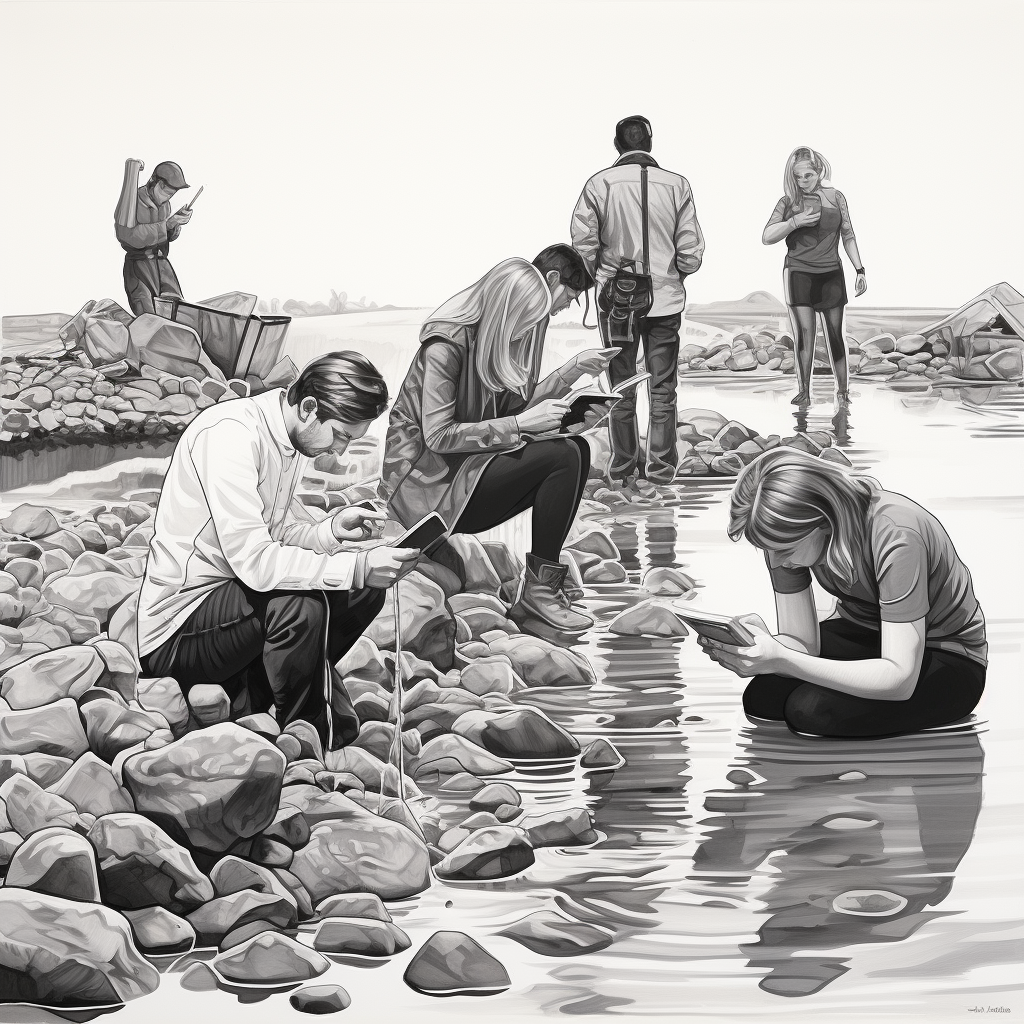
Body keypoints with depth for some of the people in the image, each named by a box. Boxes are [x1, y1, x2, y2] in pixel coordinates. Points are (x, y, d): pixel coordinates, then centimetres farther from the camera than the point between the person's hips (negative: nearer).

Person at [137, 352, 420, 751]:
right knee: (299, 604, -32)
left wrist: (330, 530, -7)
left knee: (365, 591, -1)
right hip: (174, 631, -9)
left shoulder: (292, 439, 6)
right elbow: (253, 560, -31)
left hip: (229, 599, 9)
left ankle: (246, 697, 0)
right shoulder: (229, 434, -24)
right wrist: (356, 568, -32)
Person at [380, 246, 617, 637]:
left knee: (576, 449, -5)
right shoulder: (447, 343, -20)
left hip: (471, 459, 9)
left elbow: (516, 404, 13)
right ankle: (539, 593, -10)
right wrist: (521, 424, -25)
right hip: (427, 483, -9)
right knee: (563, 455, -20)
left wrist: (575, 368, 5)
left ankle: (539, 594, -8)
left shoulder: (503, 336, 6)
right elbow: (438, 436, -24)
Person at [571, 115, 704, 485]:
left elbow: (583, 243, -9)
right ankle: (660, 466, 12)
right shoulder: (676, 185, -5)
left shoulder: (599, 184, -8)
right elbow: (691, 250, -4)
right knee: (663, 389, 10)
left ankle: (622, 467, 16)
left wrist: (601, 274, 8)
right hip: (666, 299, 0)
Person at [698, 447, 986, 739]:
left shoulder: (895, 536, -34)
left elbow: (900, 679, -37)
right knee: (759, 696, -21)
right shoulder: (787, 534, -15)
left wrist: (780, 660, -45)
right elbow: (801, 643, -12)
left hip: (947, 658, -5)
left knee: (809, 709, -29)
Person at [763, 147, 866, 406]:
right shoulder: (788, 202, 3)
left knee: (835, 334, 2)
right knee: (804, 333, -5)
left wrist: (860, 270, 7)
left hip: (831, 274, 1)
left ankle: (843, 391, 9)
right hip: (798, 274, -1)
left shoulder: (835, 197, 6)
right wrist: (794, 222, -15)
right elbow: (767, 237, -2)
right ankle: (803, 391, 0)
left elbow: (848, 236, 10)